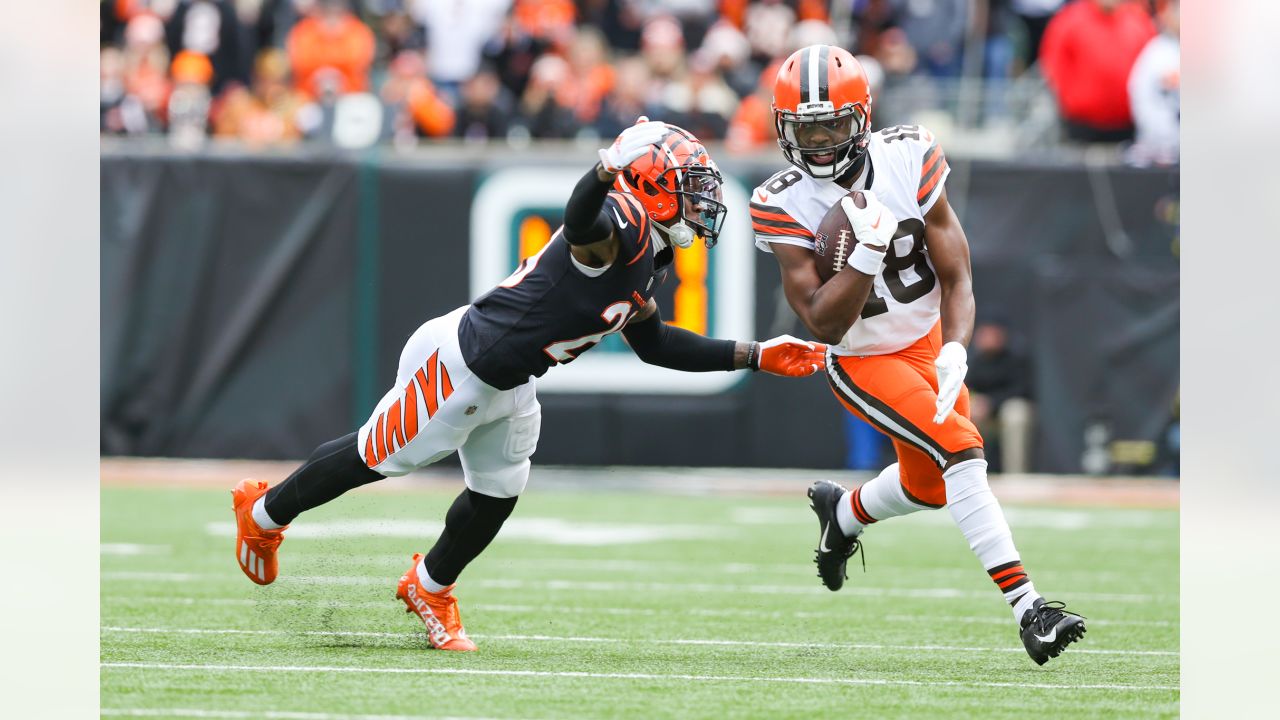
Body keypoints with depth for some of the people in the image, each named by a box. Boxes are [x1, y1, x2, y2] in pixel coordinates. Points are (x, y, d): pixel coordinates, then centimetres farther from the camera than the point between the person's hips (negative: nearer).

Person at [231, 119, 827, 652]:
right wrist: (606, 172, -75)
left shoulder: (649, 260, 5)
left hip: (506, 388, 9)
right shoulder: (620, 229, -26)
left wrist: (754, 357, 15)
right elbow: (580, 221, -51)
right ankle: (264, 512, 31)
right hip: (459, 363, -9)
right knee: (376, 458, 9)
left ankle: (431, 588, 42)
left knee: (495, 498, 16)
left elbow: (653, 343, 18)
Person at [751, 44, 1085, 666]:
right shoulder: (783, 206, -20)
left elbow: (956, 279, -10)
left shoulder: (908, 161, -16)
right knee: (958, 449, -25)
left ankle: (843, 513, 54)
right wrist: (868, 250, -36)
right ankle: (1027, 610, -28)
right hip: (863, 364, -4)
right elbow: (825, 323, -24)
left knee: (927, 487, 20)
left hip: (928, 343, 5)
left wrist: (953, 354, -26)